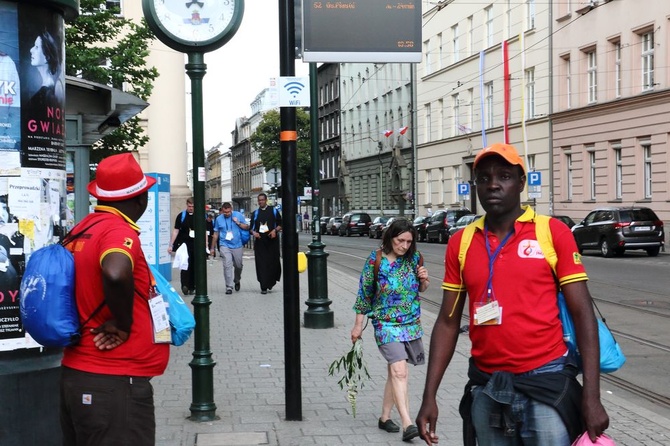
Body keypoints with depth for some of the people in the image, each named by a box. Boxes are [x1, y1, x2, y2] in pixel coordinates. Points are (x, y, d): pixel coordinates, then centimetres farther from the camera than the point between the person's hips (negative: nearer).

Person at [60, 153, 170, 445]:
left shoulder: (83, 229, 10)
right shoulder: (119, 230, -16)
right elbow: (116, 274, -37)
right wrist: (123, 324, -22)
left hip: (75, 374, 9)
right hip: (114, 382, -9)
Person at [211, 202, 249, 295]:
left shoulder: (238, 215, 1)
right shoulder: (219, 219, 4)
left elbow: (247, 227, 4)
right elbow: (216, 234, 11)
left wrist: (238, 223, -12)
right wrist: (212, 247, 12)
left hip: (237, 245, 1)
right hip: (225, 246, -1)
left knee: (238, 265, 11)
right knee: (227, 266, -13)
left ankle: (237, 281, 39)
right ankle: (229, 287, -10)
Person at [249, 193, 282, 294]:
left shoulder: (273, 211, 6)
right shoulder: (255, 213, 13)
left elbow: (280, 224, 6)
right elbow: (251, 227, 13)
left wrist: (275, 230, -12)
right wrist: (253, 232, -8)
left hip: (272, 241, -1)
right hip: (259, 242, 1)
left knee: (273, 262, 0)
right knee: (261, 264, -5)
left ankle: (271, 281, 22)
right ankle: (264, 287, -4)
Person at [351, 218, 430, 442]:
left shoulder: (414, 258, 1)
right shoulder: (376, 260, -10)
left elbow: (421, 289, 14)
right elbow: (365, 292, -3)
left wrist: (424, 279, -9)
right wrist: (358, 325, 0)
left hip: (412, 323, 4)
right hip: (386, 323, -4)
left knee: (394, 370, 14)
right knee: (400, 370, -17)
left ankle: (385, 417, 27)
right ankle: (407, 424, -22)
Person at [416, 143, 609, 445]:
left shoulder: (553, 232, -5)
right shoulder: (460, 243, 4)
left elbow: (582, 313, -5)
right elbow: (448, 322, 8)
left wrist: (592, 396, -11)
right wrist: (429, 396, 2)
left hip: (545, 383, -3)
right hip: (485, 389, 3)